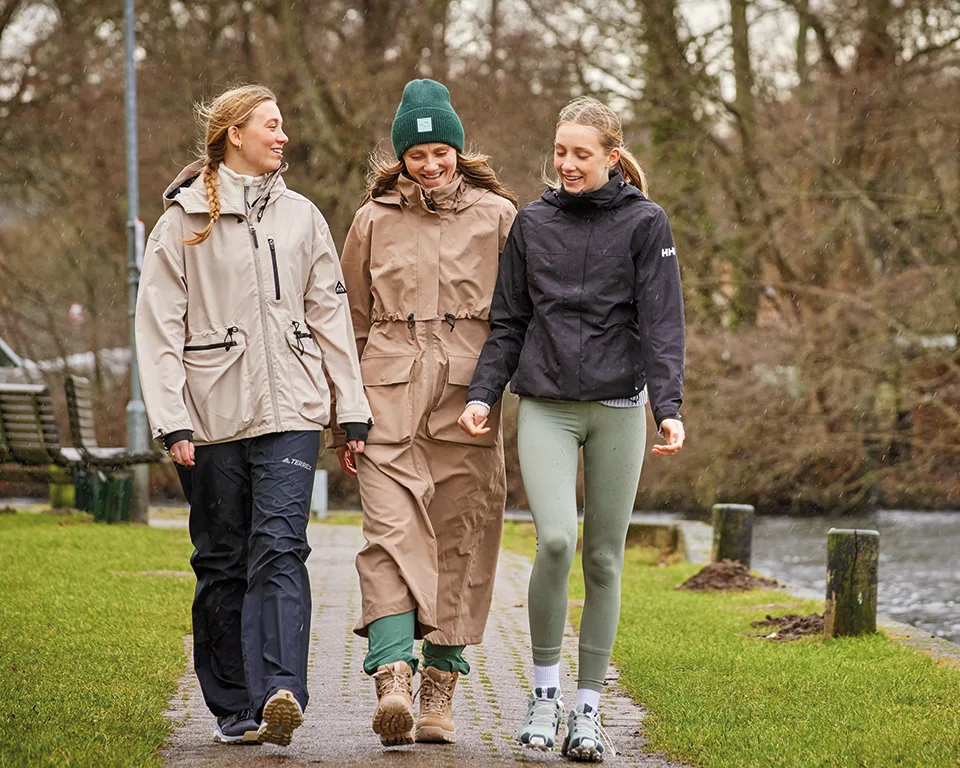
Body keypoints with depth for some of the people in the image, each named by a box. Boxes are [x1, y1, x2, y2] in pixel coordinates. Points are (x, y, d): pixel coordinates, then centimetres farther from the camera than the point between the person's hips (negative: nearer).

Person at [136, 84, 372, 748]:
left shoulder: (301, 216, 12)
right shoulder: (183, 221, 3)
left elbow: (330, 314, 13)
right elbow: (159, 327, -1)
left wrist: (354, 407, 7)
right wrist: (171, 420, -10)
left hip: (290, 412, 1)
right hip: (213, 417, -1)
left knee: (279, 548, -15)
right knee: (224, 562, 4)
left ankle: (281, 692, -26)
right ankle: (236, 709, 12)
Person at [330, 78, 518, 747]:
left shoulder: (498, 216, 9)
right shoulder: (374, 220, 12)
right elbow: (352, 322, 16)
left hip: (468, 397, 0)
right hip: (390, 397, 0)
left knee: (462, 541, 0)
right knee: (393, 531, -14)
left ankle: (440, 691, 7)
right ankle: (393, 679, -24)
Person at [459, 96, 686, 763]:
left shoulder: (646, 224, 1)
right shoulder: (532, 224, 9)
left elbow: (662, 325, -4)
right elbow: (508, 323, 13)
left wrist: (669, 407, -16)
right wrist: (482, 395, 2)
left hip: (618, 408, -1)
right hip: (546, 407, 1)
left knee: (604, 557, 3)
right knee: (556, 539, -18)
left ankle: (587, 709, 12)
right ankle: (545, 689, -2)